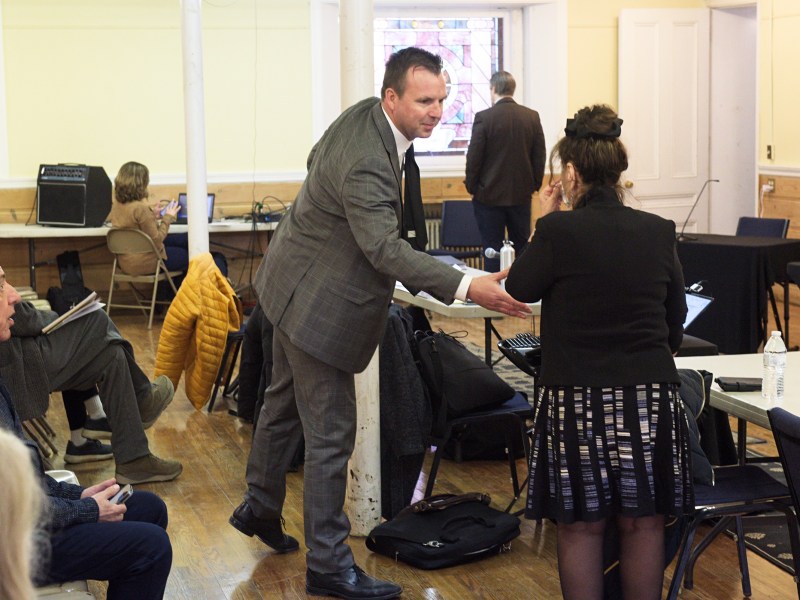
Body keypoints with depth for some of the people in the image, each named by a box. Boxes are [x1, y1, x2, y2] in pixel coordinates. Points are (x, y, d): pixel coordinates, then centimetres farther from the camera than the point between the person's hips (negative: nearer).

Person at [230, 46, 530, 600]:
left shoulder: (364, 116, -3)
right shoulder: (365, 164, -33)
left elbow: (316, 161, 15)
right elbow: (387, 250, -40)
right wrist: (467, 288, -47)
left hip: (297, 285, 11)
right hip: (319, 303, -11)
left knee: (285, 403, 25)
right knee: (331, 435, -3)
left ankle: (260, 509, 44)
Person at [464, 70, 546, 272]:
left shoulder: (484, 117, -13)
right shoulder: (532, 117, -1)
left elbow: (474, 158, -10)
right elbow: (539, 157, 3)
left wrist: (471, 187, 3)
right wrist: (534, 185, 14)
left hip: (490, 196, -4)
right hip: (522, 195, 4)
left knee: (493, 250, 2)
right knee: (522, 248, 12)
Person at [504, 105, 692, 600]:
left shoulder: (559, 231, -11)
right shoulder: (659, 233, 2)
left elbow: (519, 291, 6)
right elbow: (676, 328, 10)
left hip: (578, 398, -3)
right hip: (652, 397, 3)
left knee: (582, 528, 8)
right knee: (643, 525, 12)